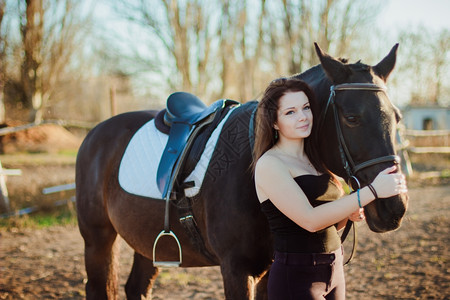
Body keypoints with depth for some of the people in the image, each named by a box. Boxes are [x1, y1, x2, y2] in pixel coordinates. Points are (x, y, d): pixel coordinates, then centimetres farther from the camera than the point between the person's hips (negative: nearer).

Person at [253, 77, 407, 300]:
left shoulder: (314, 160, 11)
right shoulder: (269, 164, -13)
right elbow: (310, 221, -24)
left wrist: (350, 214, -4)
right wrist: (372, 191, -28)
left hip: (334, 273, 8)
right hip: (295, 281, -7)